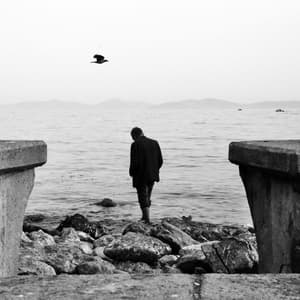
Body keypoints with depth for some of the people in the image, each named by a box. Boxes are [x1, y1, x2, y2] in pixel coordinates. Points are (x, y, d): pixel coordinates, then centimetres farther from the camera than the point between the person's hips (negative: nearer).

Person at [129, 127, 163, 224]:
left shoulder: (135, 145, -13)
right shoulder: (154, 143, 4)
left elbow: (134, 163, -18)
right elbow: (160, 161, 4)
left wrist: (131, 173, -1)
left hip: (141, 176, -6)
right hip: (152, 176, 6)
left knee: (143, 198, 2)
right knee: (147, 197, 21)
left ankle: (147, 220, -2)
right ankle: (144, 217, 28)